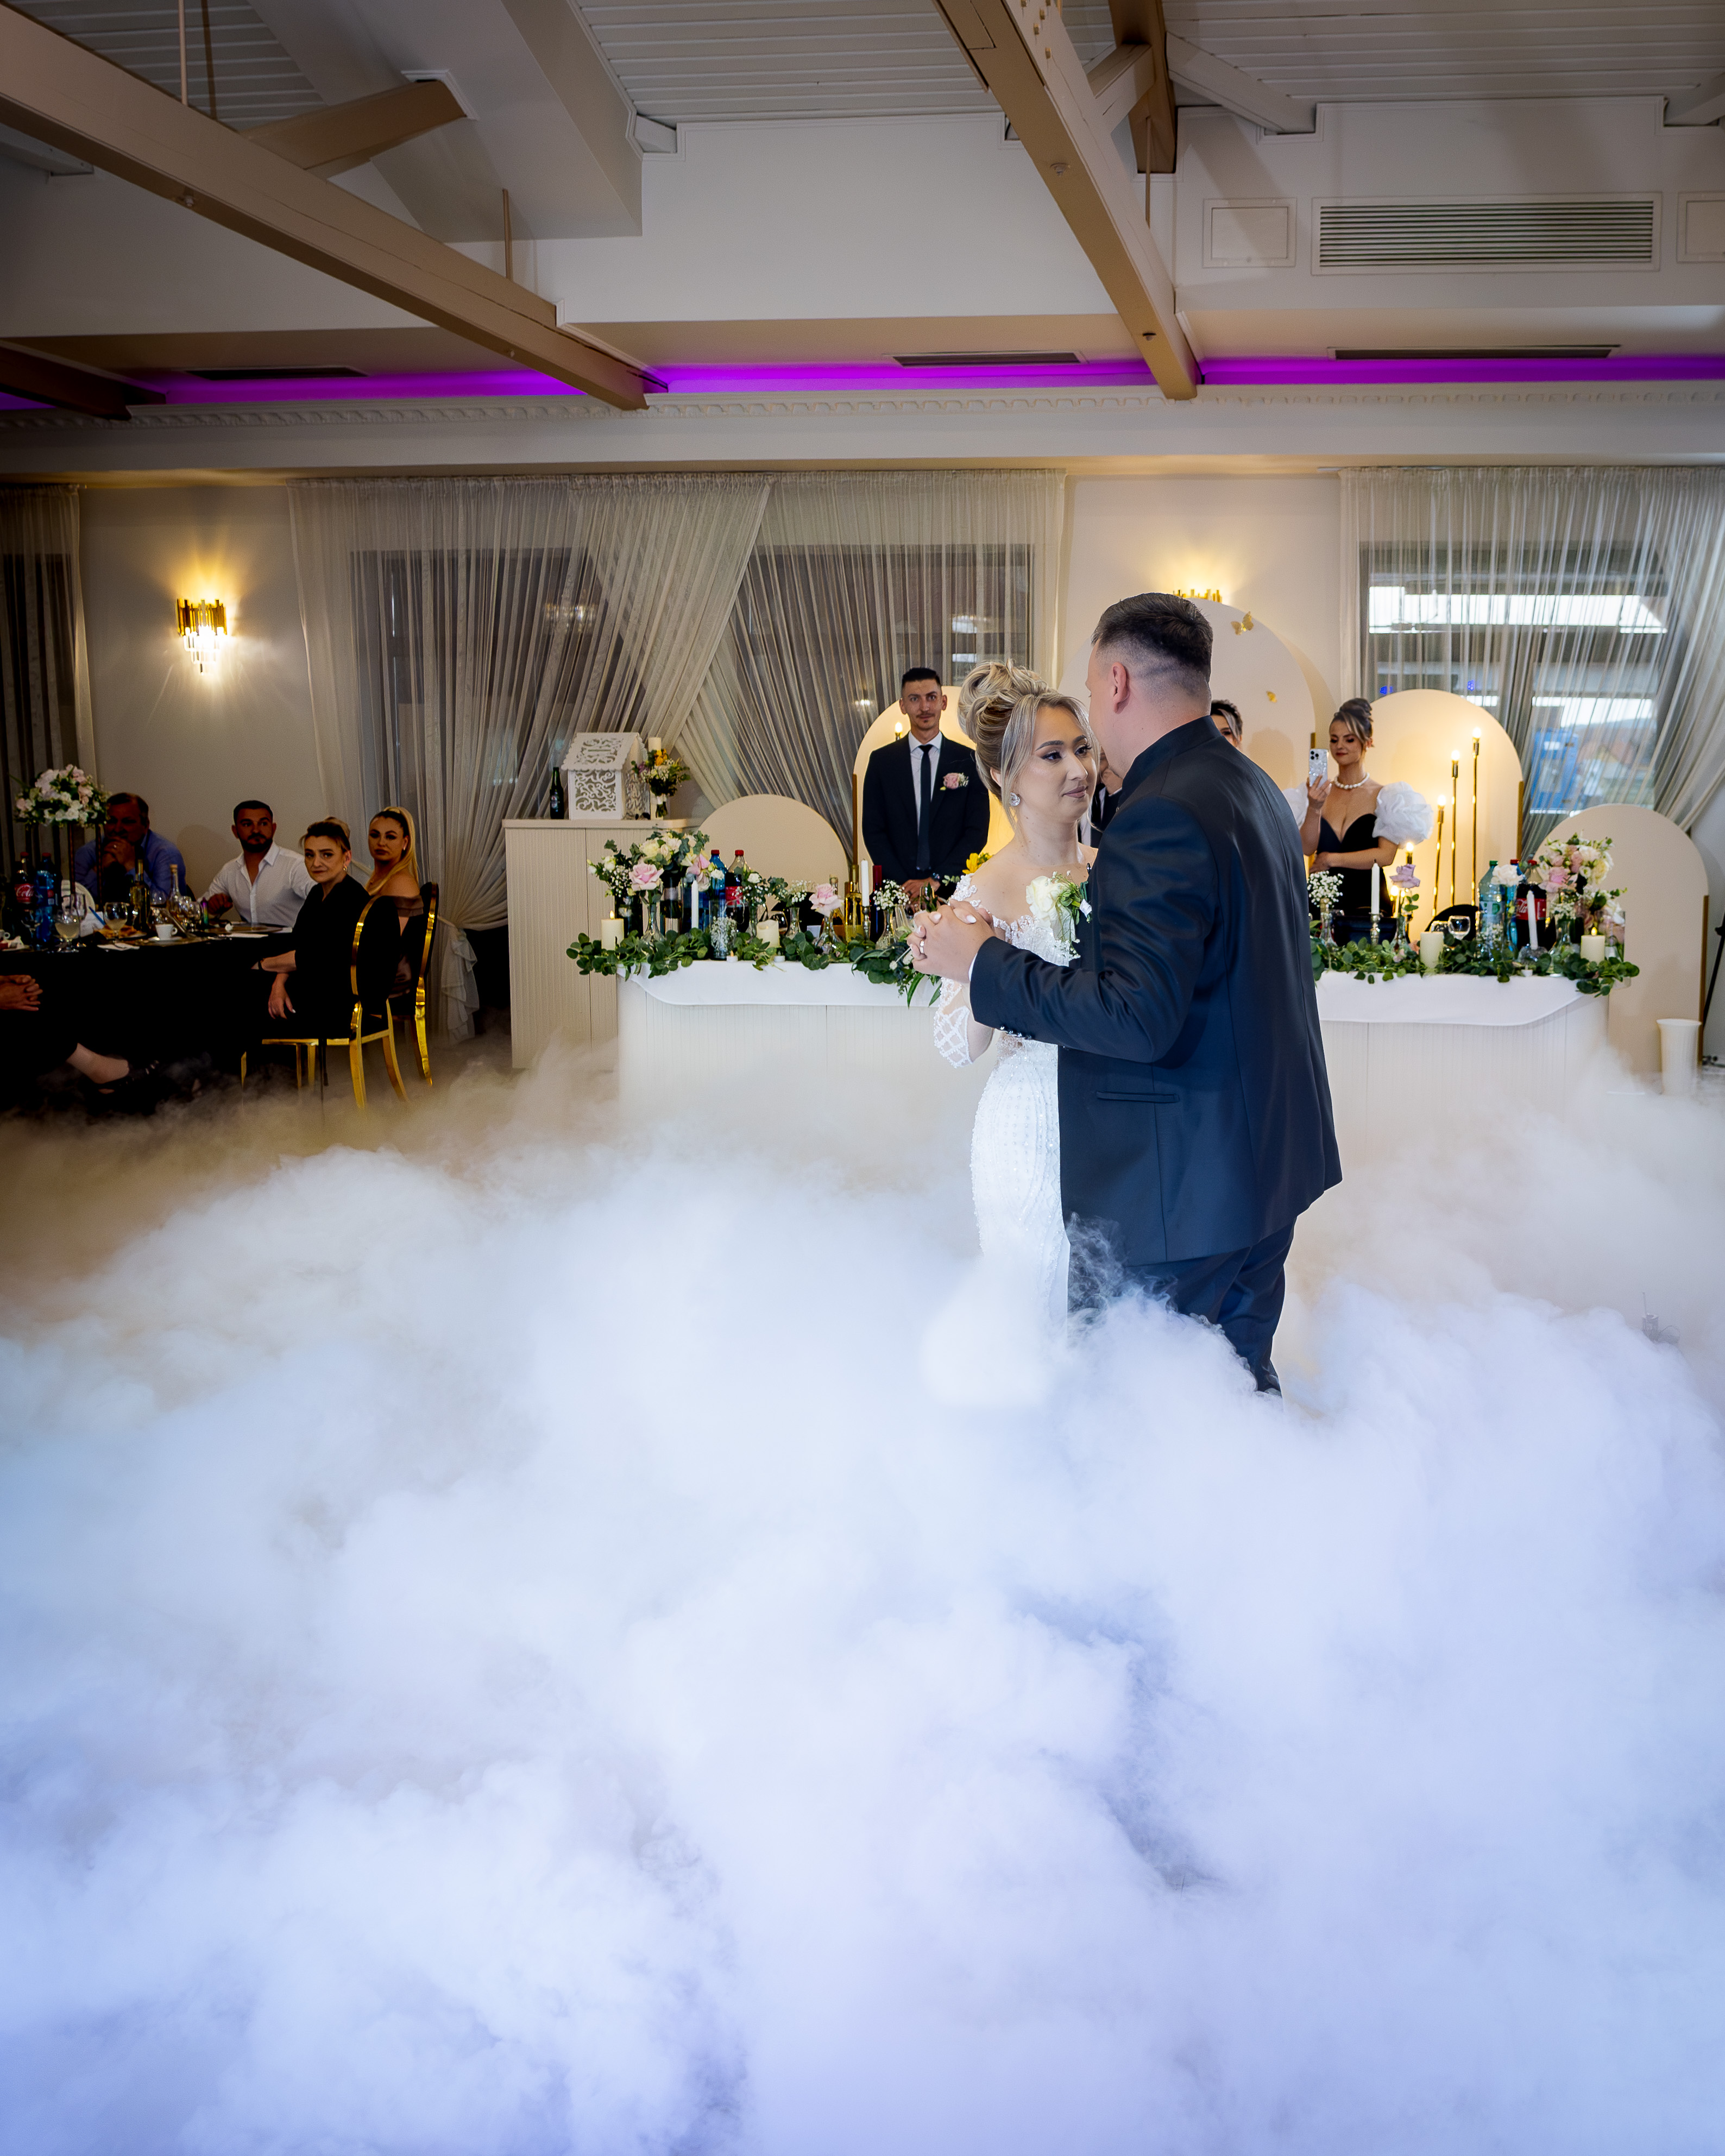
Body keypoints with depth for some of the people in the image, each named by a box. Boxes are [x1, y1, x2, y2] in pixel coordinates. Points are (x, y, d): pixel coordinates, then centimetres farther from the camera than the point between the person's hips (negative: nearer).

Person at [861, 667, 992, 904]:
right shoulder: (881, 761, 10)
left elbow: (978, 831, 2)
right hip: (897, 892, 0)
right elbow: (873, 831, 5)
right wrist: (903, 885, -8)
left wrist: (936, 880, -9)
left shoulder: (969, 762, 7)